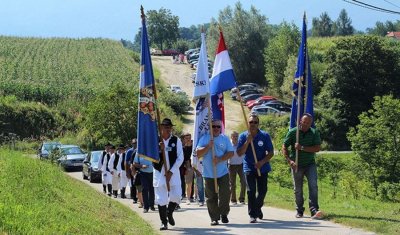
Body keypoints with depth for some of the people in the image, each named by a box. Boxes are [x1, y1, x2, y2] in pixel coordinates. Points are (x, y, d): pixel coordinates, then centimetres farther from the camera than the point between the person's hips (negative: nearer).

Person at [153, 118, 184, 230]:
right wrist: (159, 149, -20)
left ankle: (170, 213, 25)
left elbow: (180, 158, -1)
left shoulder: (176, 140, 1)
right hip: (159, 172, -1)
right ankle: (164, 222, 10)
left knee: (176, 195, -6)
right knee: (161, 199, -2)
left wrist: (171, 171, -9)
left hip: (173, 172, 1)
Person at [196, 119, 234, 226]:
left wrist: (220, 159, -15)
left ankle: (224, 214, 16)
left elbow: (231, 153, -1)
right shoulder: (204, 138, 2)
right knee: (211, 197, 3)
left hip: (223, 172, 1)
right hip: (209, 173, 0)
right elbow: (198, 154, -4)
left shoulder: (225, 138, 5)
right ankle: (214, 218, 13)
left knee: (225, 194, -5)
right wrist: (208, 146, -18)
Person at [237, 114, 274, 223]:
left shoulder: (265, 136, -5)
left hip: (262, 168, 1)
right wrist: (247, 141, -21)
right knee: (251, 191, -7)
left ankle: (258, 208, 34)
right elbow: (239, 153, -9)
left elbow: (271, 153, -3)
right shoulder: (243, 136, -3)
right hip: (249, 168, -1)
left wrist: (262, 162, -18)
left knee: (262, 191, 7)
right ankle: (252, 215, -3)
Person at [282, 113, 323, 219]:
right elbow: (284, 148, -3)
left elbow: (317, 148, -11)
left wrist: (302, 148, -20)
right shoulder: (292, 132, -5)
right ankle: (299, 211, 22)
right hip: (297, 165, 0)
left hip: (310, 164, 0)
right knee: (298, 190, 8)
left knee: (313, 186, -16)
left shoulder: (314, 133, -2)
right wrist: (289, 161, -16)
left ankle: (314, 210, -21)